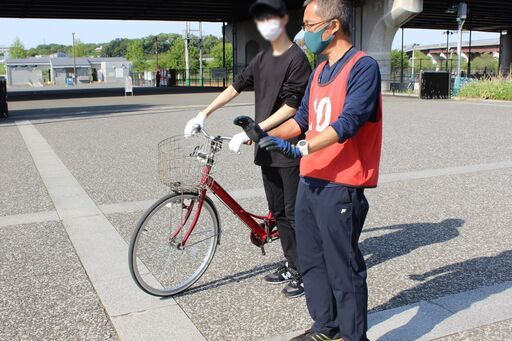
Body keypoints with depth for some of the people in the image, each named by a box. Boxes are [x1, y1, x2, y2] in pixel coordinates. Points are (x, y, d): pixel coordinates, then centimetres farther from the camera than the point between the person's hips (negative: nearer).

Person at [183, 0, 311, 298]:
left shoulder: (296, 58, -12)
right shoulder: (262, 59, 12)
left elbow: (290, 107, -18)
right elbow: (237, 86, 18)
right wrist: (204, 114, 13)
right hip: (267, 147, 8)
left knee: (295, 213, -1)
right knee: (278, 211, 13)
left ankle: (304, 272, 11)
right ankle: (291, 265, 26)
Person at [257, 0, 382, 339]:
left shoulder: (363, 67, -12)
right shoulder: (319, 72, 15)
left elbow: (348, 122, -23)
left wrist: (300, 148, -31)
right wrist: (265, 135, 7)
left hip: (341, 187, -9)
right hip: (310, 181, 9)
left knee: (343, 268, 2)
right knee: (312, 260, 18)